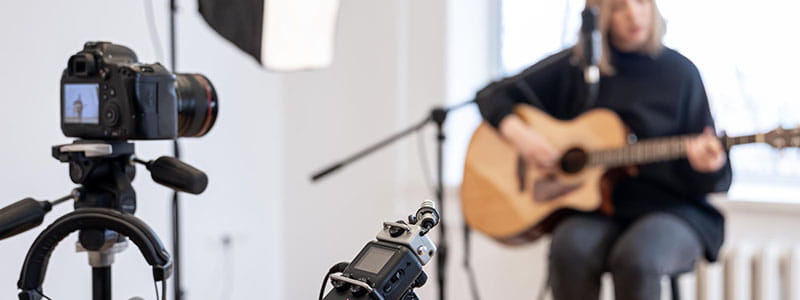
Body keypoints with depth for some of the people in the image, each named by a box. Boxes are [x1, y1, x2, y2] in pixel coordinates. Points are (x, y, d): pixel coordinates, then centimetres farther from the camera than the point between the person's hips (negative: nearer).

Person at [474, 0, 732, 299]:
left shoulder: (680, 73, 2)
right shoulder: (573, 66, 5)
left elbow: (716, 179, 3)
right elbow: (493, 94, 10)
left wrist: (709, 166, -22)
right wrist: (517, 131, -10)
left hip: (668, 209, -1)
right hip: (595, 210, 1)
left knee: (636, 258, -34)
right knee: (571, 249, -32)